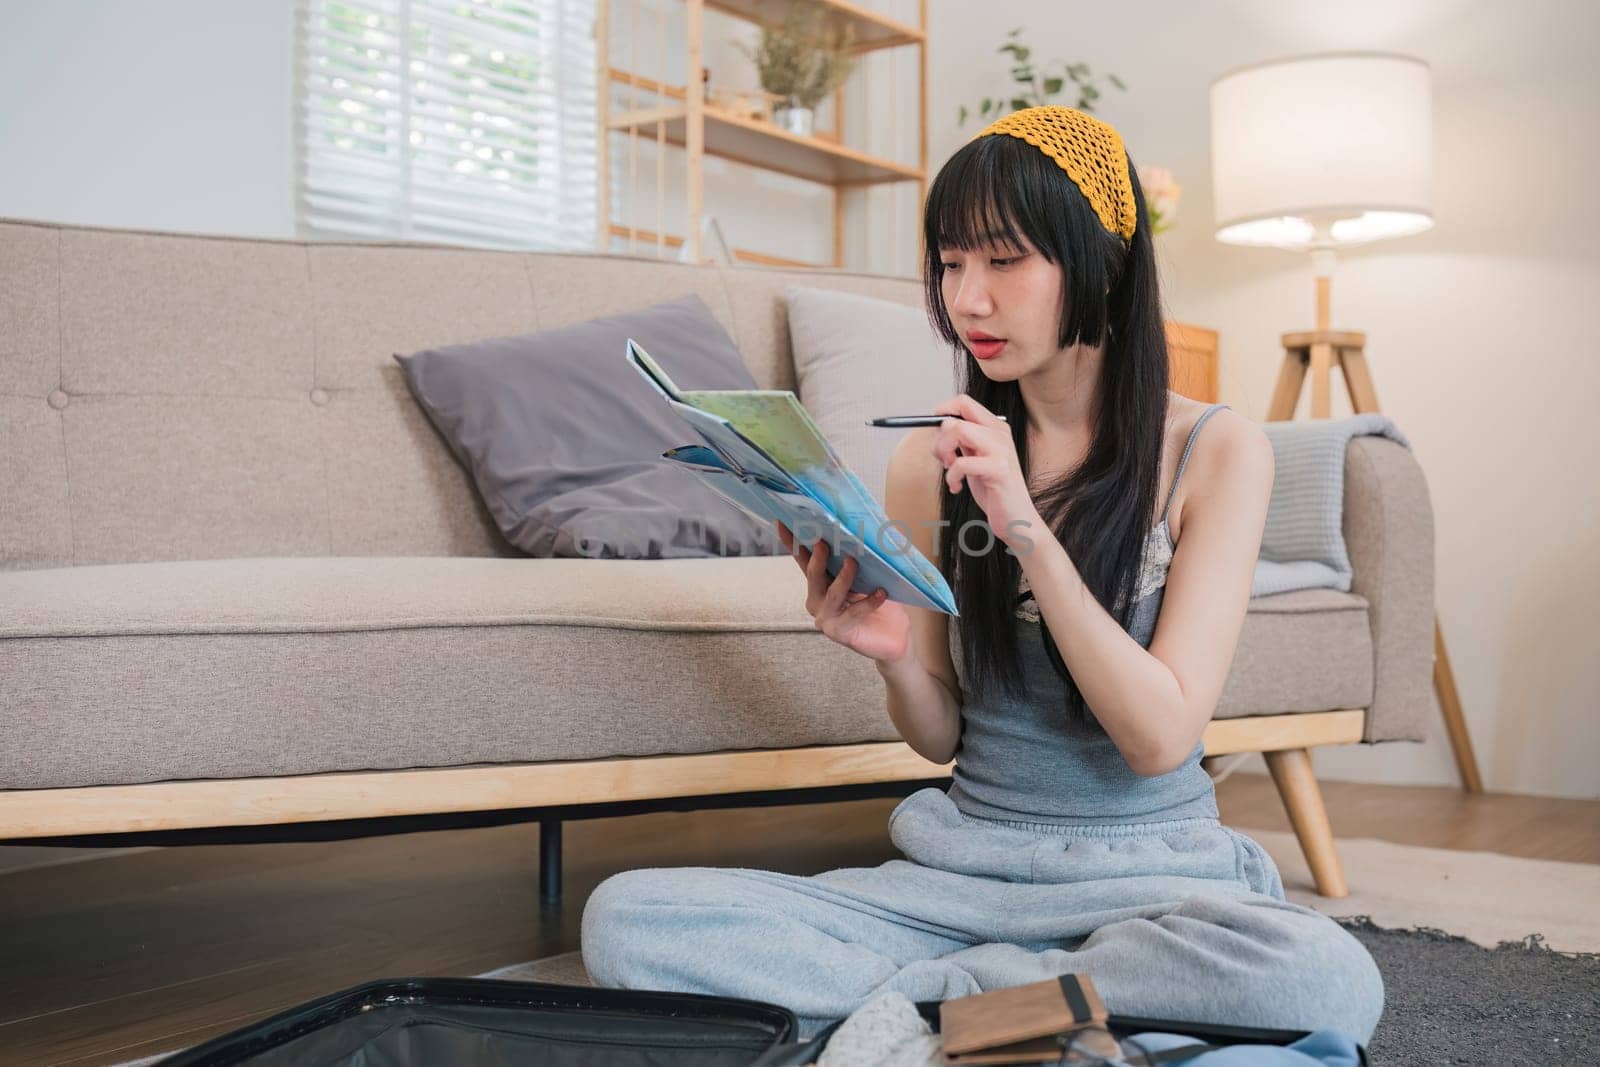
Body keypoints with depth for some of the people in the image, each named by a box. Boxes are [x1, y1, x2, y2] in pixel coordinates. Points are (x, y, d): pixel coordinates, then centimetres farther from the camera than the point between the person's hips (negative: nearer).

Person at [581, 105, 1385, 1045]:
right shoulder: (933, 459, 3)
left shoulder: (1215, 449, -4)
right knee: (624, 920, -19)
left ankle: (907, 996, -18)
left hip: (1147, 877, -1)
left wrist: (1028, 533, -21)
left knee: (1331, 978, -37)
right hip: (961, 864, 2)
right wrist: (893, 654, -15)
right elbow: (941, 737, 8)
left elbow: (1162, 737, -13)